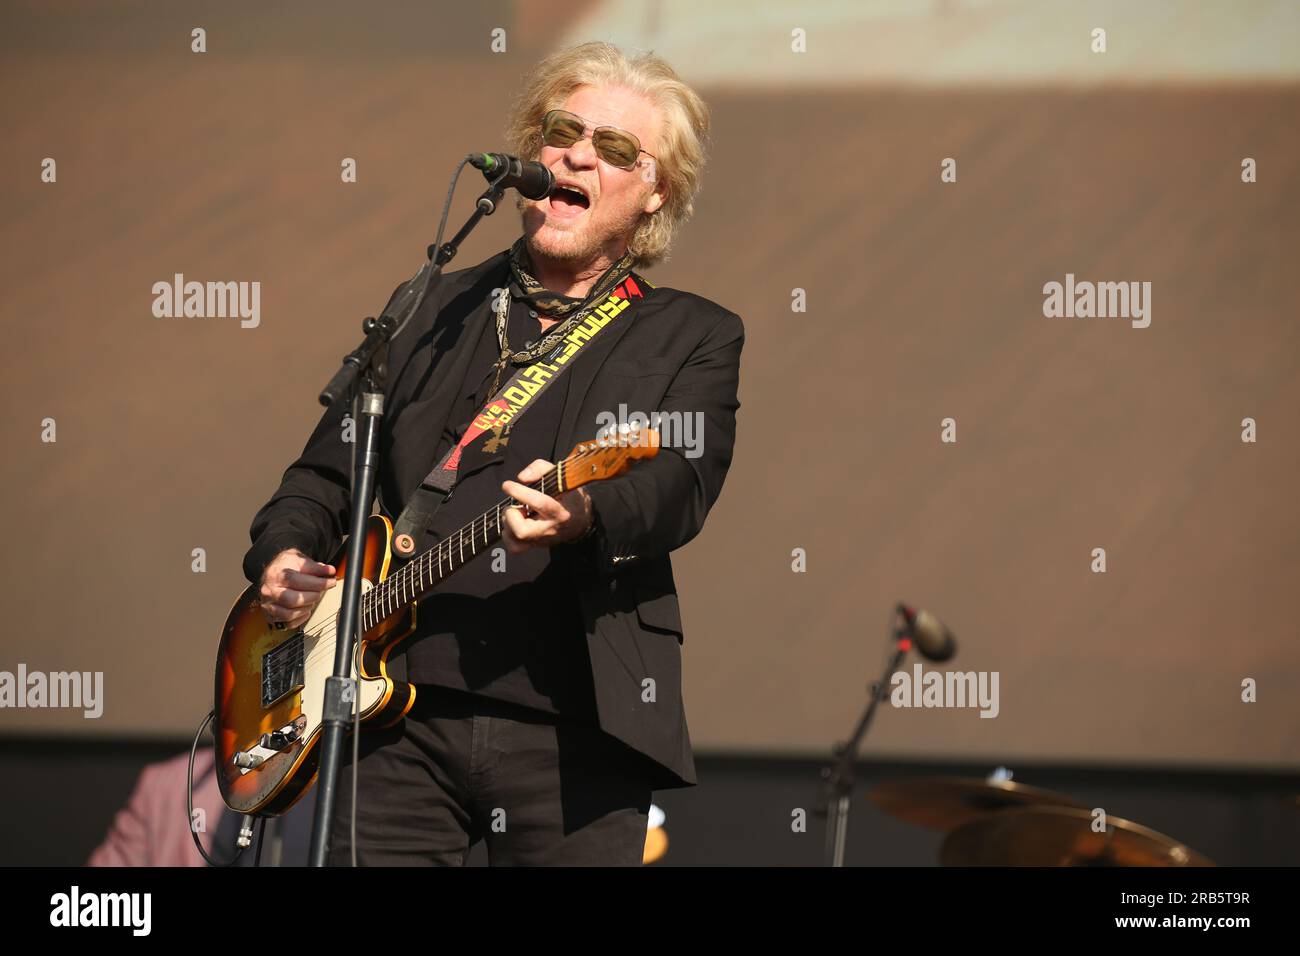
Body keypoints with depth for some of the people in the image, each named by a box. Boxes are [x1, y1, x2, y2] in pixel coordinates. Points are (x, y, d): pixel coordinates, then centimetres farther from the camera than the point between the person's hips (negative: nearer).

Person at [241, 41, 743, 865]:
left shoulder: (695, 338, 9)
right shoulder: (427, 312, 19)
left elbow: (680, 487, -10)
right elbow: (327, 473, 23)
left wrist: (587, 513, -32)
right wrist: (283, 556, 2)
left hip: (574, 734, -2)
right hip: (400, 720, 2)